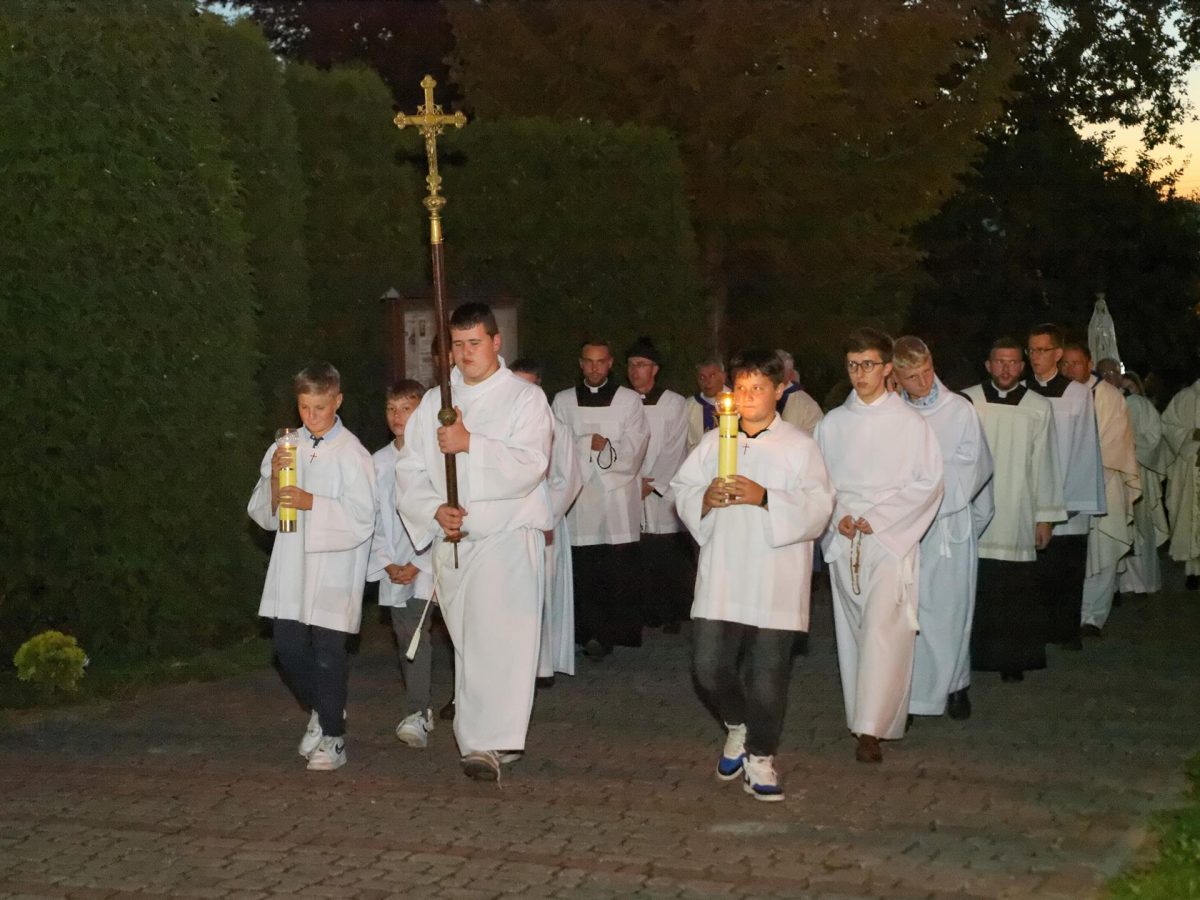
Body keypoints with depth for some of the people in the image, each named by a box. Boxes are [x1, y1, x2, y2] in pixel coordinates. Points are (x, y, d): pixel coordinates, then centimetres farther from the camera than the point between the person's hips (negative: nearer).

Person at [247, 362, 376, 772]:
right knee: (288, 646, 5)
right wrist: (274, 478, -9)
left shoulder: (352, 454, -6)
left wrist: (312, 503, -20)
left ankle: (332, 738, 8)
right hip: (292, 565, 5)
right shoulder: (285, 449, 9)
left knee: (327, 650, -4)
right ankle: (321, 712, 30)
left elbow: (362, 519, -12)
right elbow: (262, 514, 9)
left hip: (334, 565, -5)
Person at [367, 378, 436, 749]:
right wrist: (387, 564, 0)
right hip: (393, 569, 5)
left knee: (417, 637, -17)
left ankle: (416, 715, -20)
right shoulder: (378, 462, 10)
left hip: (427, 565, -5)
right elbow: (372, 519, 11)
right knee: (407, 643, 10)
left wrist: (419, 565, -11)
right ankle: (421, 712, 21)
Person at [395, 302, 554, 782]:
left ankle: (488, 742, -25)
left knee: (498, 638, -18)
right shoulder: (433, 403, 15)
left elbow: (530, 466, -12)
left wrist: (471, 444, -21)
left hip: (508, 533, -5)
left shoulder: (525, 398, 2)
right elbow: (409, 471, 9)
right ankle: (485, 738, 21)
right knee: (467, 643, 9)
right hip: (451, 541, 5)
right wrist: (434, 509, -9)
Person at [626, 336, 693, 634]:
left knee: (670, 561, -3)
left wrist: (653, 485, -9)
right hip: (630, 495, 2)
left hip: (664, 495, -2)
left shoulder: (674, 403, 1)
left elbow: (674, 451, -4)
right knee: (639, 561, -1)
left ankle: (673, 615, 7)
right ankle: (647, 613, 9)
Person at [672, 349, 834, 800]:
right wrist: (704, 499, -12)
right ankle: (737, 727, 28)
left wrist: (766, 498, -19)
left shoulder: (799, 446, 2)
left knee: (767, 674, 0)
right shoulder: (713, 442, 12)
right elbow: (682, 491, 10)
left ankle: (760, 757, 18)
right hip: (720, 575, 3)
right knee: (709, 665, -1)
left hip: (776, 581, -2)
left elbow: (818, 508, -7)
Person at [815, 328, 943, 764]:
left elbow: (928, 482, -4)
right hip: (844, 542, 4)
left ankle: (872, 729, -18)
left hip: (892, 540, -4)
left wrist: (877, 517, -11)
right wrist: (838, 516, -6)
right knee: (852, 630, 8)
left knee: (883, 628, -15)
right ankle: (859, 716, 18)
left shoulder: (910, 424, -1)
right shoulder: (832, 424, 10)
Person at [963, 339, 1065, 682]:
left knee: (1015, 595, 1)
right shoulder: (967, 402, 0)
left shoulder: (1039, 408, 3)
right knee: (971, 592, 0)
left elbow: (1045, 464, 5)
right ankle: (968, 657, 11)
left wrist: (1046, 516, 4)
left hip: (1017, 517, 1)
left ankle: (1012, 660, 11)